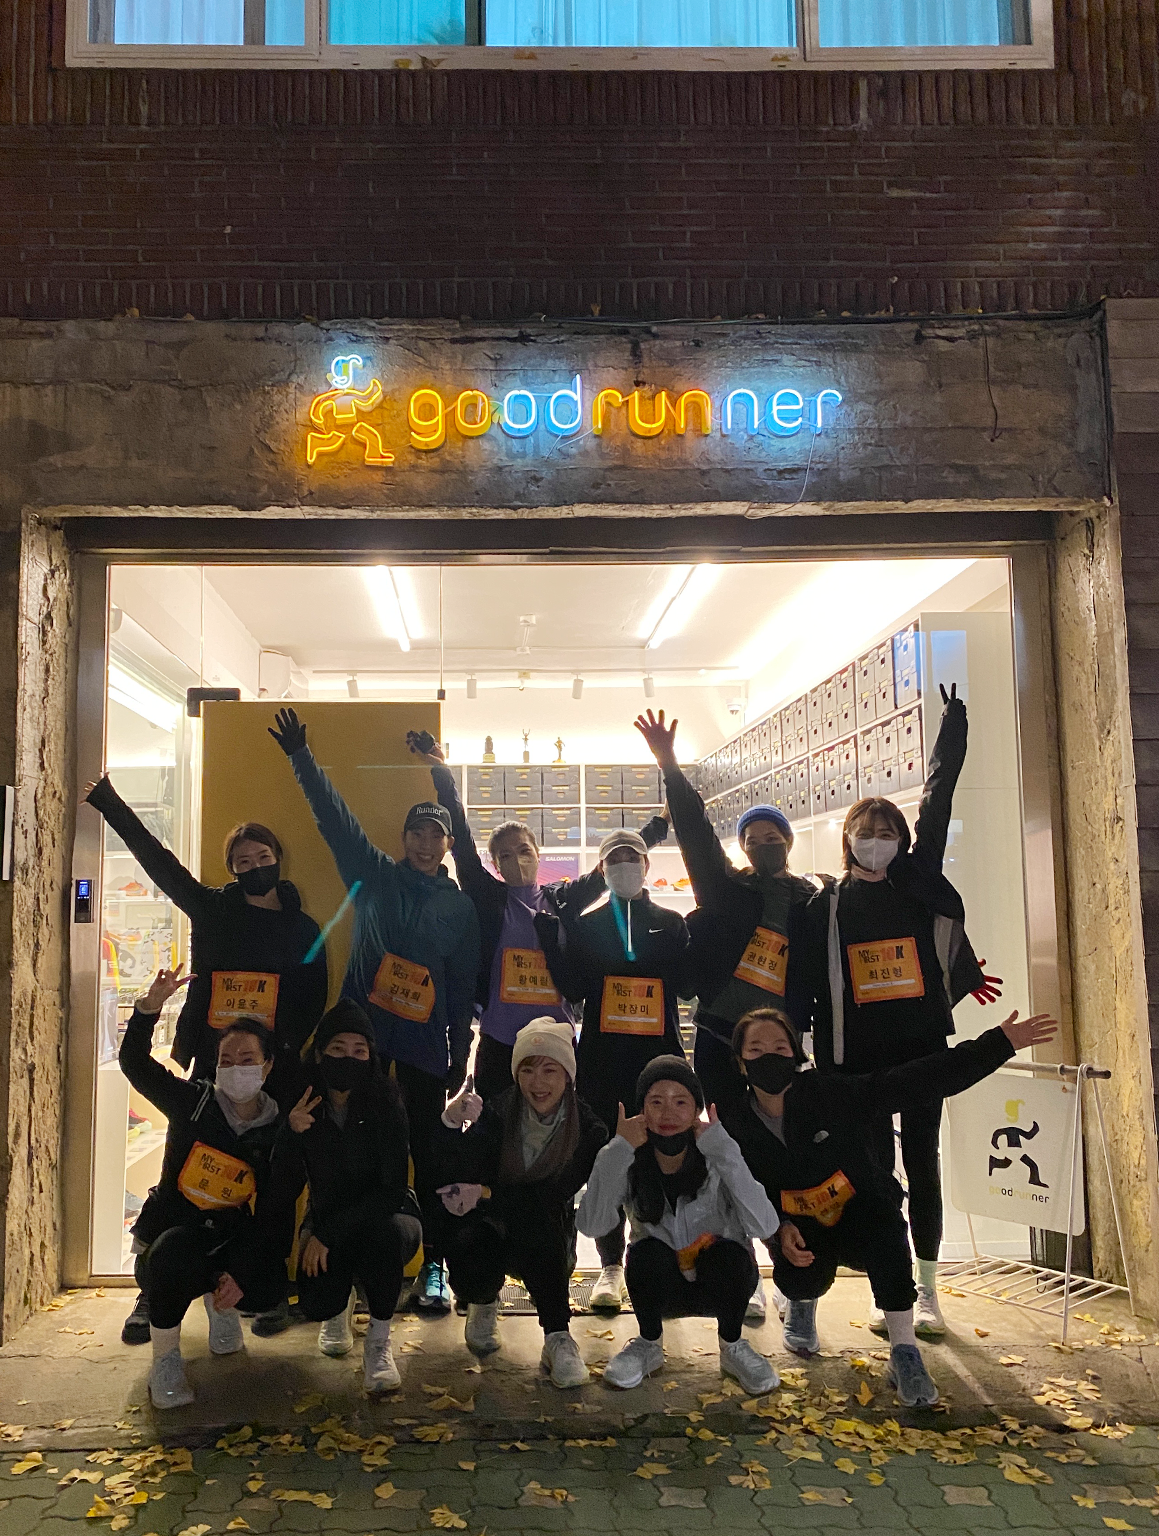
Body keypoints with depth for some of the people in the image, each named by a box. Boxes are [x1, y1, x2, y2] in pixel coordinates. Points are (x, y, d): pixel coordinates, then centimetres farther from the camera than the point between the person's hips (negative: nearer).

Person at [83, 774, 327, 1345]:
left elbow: (312, 1003, 4)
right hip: (212, 1064, 1)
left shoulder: (302, 929, 7)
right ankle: (154, 1293, 10)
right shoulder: (213, 908, 8)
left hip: (274, 1070, 0)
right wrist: (112, 805, 6)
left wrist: (287, 1051, -11)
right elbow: (159, 861, 7)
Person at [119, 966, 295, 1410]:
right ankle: (165, 1359, -12)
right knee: (175, 1252, -37)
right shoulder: (192, 1102, -6)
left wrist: (241, 1274, -23)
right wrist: (150, 1007, -26)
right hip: (173, 1225, -1)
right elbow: (135, 1063, -10)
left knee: (268, 1291, -26)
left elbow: (275, 1218, -9)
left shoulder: (278, 1132, -6)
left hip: (231, 1236, 2)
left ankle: (219, 1302, 13)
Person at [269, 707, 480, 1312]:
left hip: (425, 1043, 0)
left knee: (426, 1152, 2)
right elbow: (334, 817, -1)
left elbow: (463, 986, 10)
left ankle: (431, 1264, 10)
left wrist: (460, 1054, 8)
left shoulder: (459, 905, 9)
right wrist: (301, 758, -10)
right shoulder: (374, 876, 7)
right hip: (363, 1032, 0)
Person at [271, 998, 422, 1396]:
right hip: (326, 1216, 2)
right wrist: (291, 1135, -30)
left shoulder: (385, 1103, -18)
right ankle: (341, 1305, 17)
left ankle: (379, 1343, -13)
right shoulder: (303, 1108, -9)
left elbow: (392, 1190, -21)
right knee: (315, 1302, -25)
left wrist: (329, 1233, -26)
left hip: (382, 1216, -2)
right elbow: (287, 1188, -12)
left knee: (389, 1230, -38)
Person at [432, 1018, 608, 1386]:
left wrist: (484, 1195, -24)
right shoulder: (495, 1115, -14)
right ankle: (484, 1304, 8)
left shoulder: (588, 1130, -14)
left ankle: (558, 1338, -19)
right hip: (491, 1231, 1)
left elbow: (553, 1196, -18)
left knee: (535, 1224, -33)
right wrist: (450, 1123, -41)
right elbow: (453, 1182, -23)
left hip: (547, 1244, -1)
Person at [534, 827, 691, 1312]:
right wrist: (549, 935, -12)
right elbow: (573, 988, -2)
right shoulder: (585, 926, 9)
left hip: (659, 1055, 0)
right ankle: (611, 1265, 14)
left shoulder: (672, 924, 10)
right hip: (602, 1058, 0)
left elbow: (688, 981, -1)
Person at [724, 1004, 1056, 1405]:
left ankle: (904, 1353, -23)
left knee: (883, 1222, -34)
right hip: (802, 1232, 1)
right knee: (803, 1277, -29)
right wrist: (780, 1228, -23)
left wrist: (999, 1043, -28)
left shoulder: (830, 1093, -19)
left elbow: (919, 1080, -23)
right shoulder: (736, 1126, -12)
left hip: (859, 1214, -1)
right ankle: (801, 1302, 12)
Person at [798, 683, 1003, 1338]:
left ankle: (927, 1289, 18)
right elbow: (810, 982, 4)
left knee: (923, 1161, 7)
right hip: (857, 1053, -1)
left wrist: (954, 724, 5)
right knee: (875, 1168, 4)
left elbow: (938, 799, 5)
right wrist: (820, 1055, -1)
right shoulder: (827, 904, 5)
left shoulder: (920, 882, 6)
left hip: (922, 1044, 1)